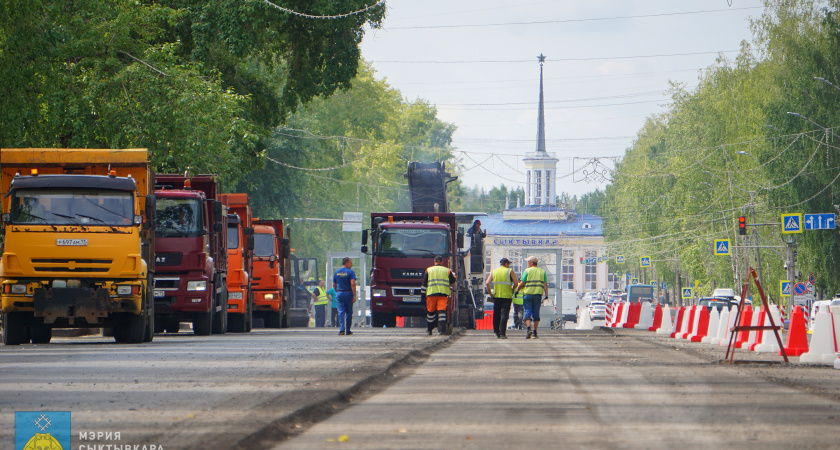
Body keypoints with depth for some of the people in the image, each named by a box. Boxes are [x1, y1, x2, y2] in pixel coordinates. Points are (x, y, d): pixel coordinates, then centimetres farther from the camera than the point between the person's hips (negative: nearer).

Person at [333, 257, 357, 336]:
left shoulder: (337, 272, 9)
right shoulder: (350, 272, -7)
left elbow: (334, 285, 14)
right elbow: (353, 284, -17)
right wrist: (354, 295, -17)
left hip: (339, 293, 3)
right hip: (348, 293, -3)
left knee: (341, 312, -2)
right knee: (349, 313, 8)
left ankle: (341, 329, -17)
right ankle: (348, 330, 13)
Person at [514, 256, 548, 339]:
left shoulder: (527, 271, -1)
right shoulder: (542, 272, 10)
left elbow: (521, 284, -2)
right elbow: (545, 285, 3)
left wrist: (516, 291, 13)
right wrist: (546, 296, 1)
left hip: (528, 294, -3)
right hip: (538, 294, 3)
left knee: (528, 312, -4)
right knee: (536, 314, 9)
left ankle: (528, 329, -24)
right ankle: (535, 333, 8)